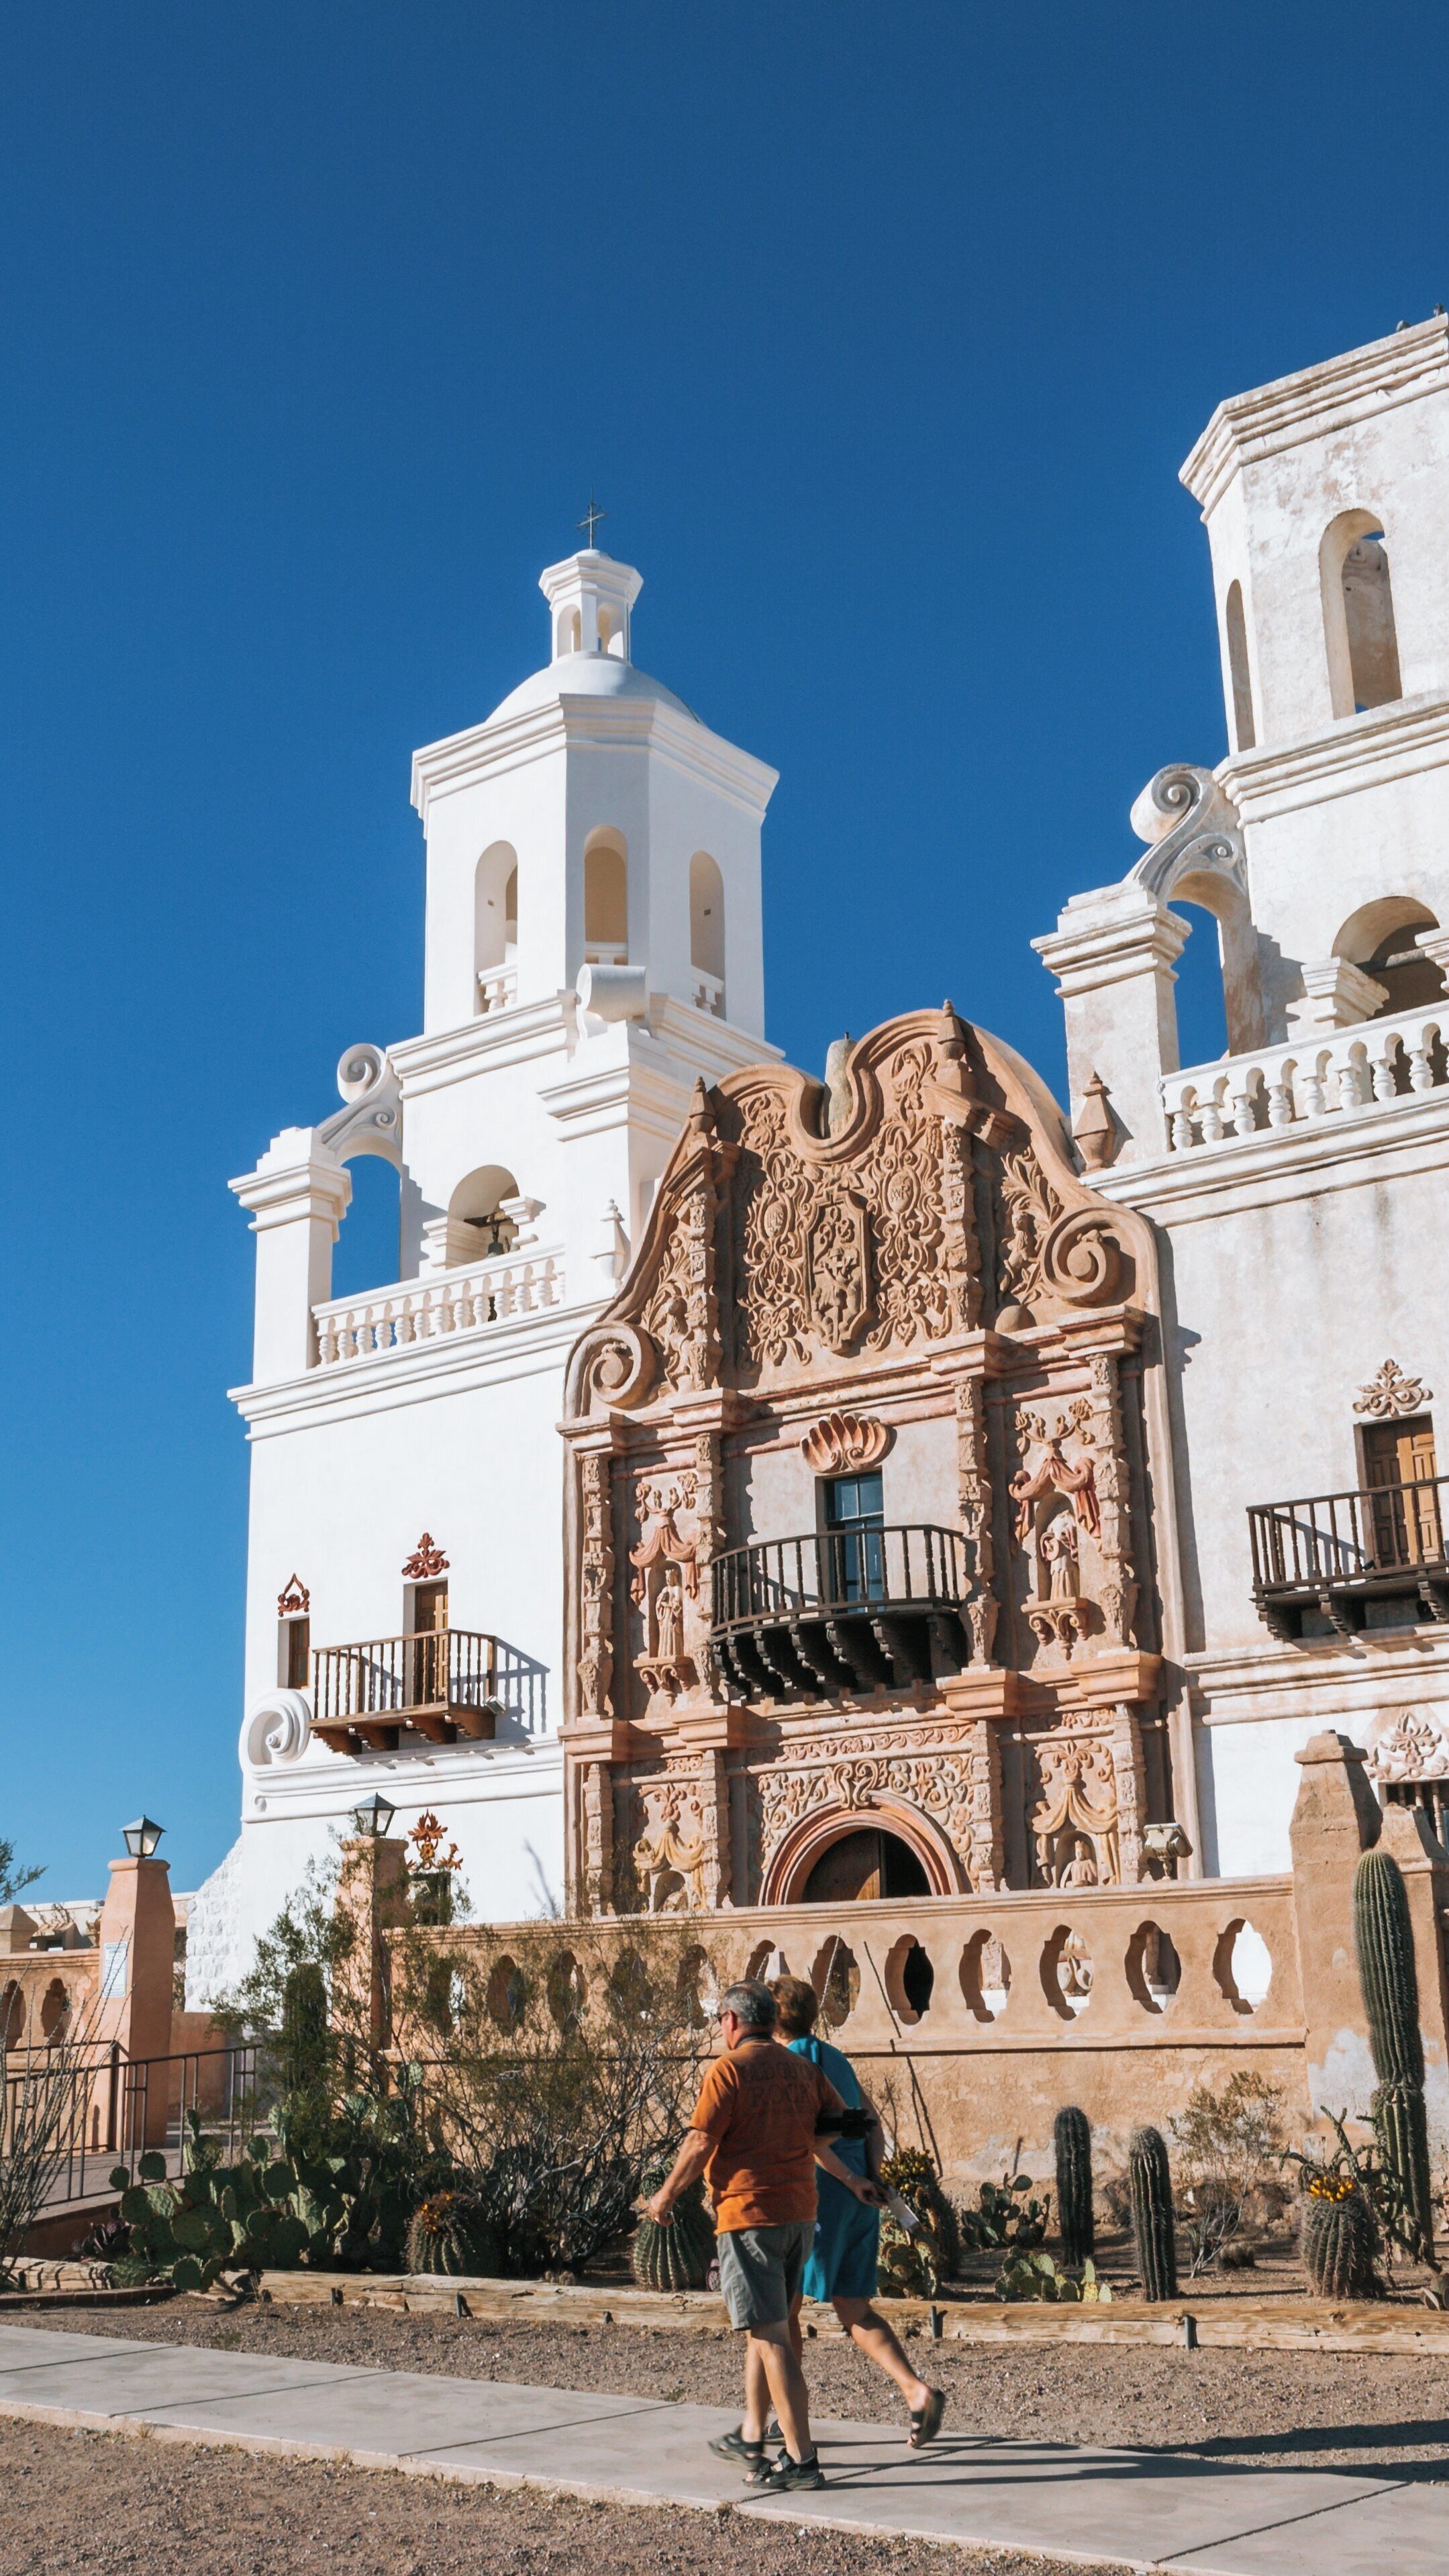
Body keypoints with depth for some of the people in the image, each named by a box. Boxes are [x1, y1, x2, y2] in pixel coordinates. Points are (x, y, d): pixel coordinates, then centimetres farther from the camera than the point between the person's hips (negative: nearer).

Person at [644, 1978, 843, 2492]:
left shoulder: (728, 2069, -10)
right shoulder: (804, 2070, 10)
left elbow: (700, 2144, -13)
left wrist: (665, 2197, -1)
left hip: (749, 2215, -8)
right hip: (799, 2214, 8)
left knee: (770, 2336, -6)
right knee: (763, 2329, 20)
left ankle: (800, 2458, -8)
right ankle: (752, 2438, 30)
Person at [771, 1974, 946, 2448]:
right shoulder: (835, 2058, 16)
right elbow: (871, 2120, 14)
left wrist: (853, 2182, -12)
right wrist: (871, 2177, 4)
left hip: (822, 2195, -7)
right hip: (860, 2201, 7)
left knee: (783, 2306, 8)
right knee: (854, 2310, 11)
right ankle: (917, 2392, -7)